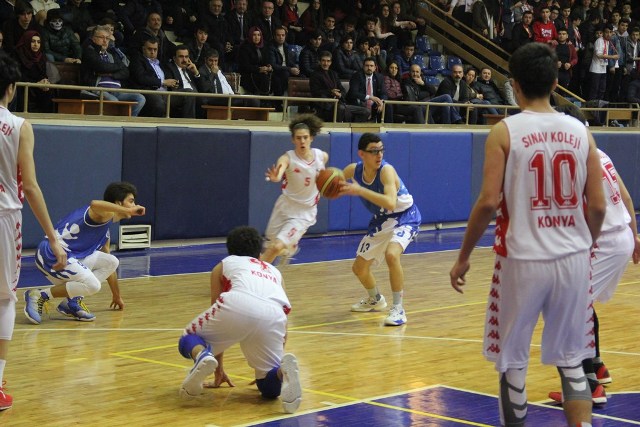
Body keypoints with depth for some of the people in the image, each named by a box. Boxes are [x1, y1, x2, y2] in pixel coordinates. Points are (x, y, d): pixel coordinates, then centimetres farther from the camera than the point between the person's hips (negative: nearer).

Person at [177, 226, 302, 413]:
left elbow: (218, 320, 36)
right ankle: (283, 371, -18)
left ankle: (201, 355, -11)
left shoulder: (223, 265, 35)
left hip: (237, 305, -2)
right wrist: (267, 368, 53)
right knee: (270, 387, 18)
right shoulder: (274, 271, 42)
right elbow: (283, 333, 41)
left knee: (188, 339, 26)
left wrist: (219, 368, 43)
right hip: (273, 316, 2)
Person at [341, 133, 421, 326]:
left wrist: (360, 190, -47)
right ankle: (375, 300, 44)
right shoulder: (353, 170, -12)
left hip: (404, 218, -7)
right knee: (359, 268, 13)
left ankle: (398, 309, -22)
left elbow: (390, 203, -44)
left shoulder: (386, 170, -30)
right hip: (381, 220, 7)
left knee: (391, 254, -35)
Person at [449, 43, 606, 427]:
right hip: (572, 259, 3)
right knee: (572, 360, 12)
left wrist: (464, 256, -2)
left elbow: (489, 202, -13)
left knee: (513, 361, 11)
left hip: (523, 259, -3)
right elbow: (597, 206, 3)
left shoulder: (505, 131, -6)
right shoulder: (580, 131, 4)